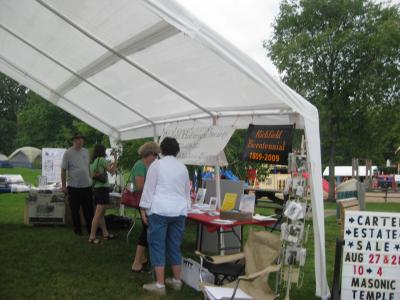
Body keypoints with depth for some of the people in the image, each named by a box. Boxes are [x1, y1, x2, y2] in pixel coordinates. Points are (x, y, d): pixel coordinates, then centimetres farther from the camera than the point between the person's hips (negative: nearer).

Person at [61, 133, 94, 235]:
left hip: (87, 185, 4)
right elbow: (63, 170, -5)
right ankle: (77, 229, 20)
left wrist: (91, 179, 14)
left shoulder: (86, 152, 8)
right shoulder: (68, 153, -6)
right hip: (73, 187, -4)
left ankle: (90, 228, 19)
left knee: (89, 209, 9)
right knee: (75, 210, 7)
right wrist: (63, 185, -7)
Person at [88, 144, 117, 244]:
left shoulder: (93, 162, 13)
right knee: (98, 214, -9)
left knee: (101, 213, 15)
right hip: (103, 188, -9)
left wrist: (110, 164, 28)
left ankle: (105, 233, 25)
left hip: (96, 188, 9)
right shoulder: (101, 160, -11)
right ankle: (92, 237, -9)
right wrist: (115, 160, 5)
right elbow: (112, 171, -9)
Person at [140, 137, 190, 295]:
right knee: (175, 246, 14)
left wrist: (144, 208, 1)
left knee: (157, 246, 2)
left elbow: (149, 188, -4)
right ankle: (177, 281, 21)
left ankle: (160, 285, 3)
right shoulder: (183, 167, 12)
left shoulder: (156, 164, -2)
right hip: (179, 211, 5)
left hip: (159, 210, -5)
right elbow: (187, 192, 17)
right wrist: (185, 209, 25)